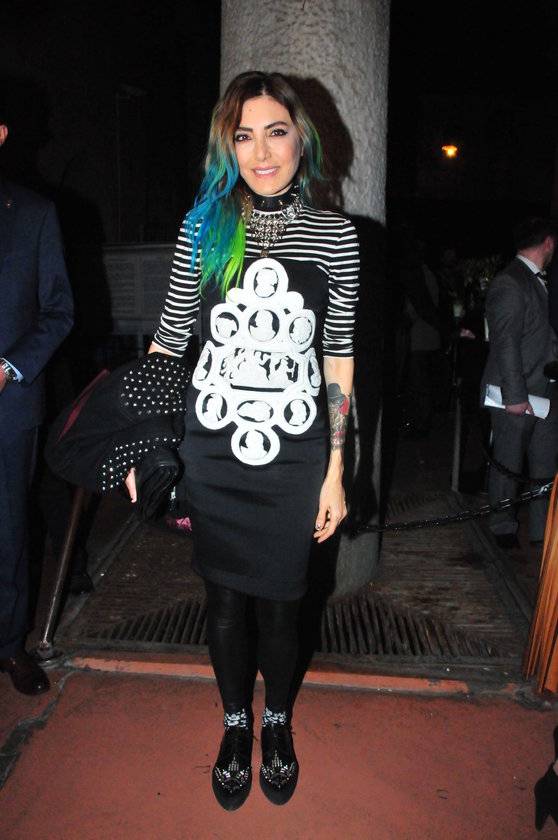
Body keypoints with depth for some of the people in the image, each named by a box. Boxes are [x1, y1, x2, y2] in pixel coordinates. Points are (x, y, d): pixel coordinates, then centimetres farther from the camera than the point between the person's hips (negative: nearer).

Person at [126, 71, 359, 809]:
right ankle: (236, 724, 42)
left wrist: (336, 469, 1)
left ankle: (278, 723, 42)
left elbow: (338, 357, 2)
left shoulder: (335, 236, 0)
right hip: (212, 452, 1)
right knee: (225, 598, 14)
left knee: (279, 602, 12)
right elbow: (169, 340, 4)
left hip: (294, 456, 0)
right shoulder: (205, 227, 0)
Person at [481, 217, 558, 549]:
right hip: (517, 393, -9)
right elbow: (505, 343, -19)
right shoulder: (509, 284, -14)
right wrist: (515, 395, -20)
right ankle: (504, 529, 23)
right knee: (508, 465, 6)